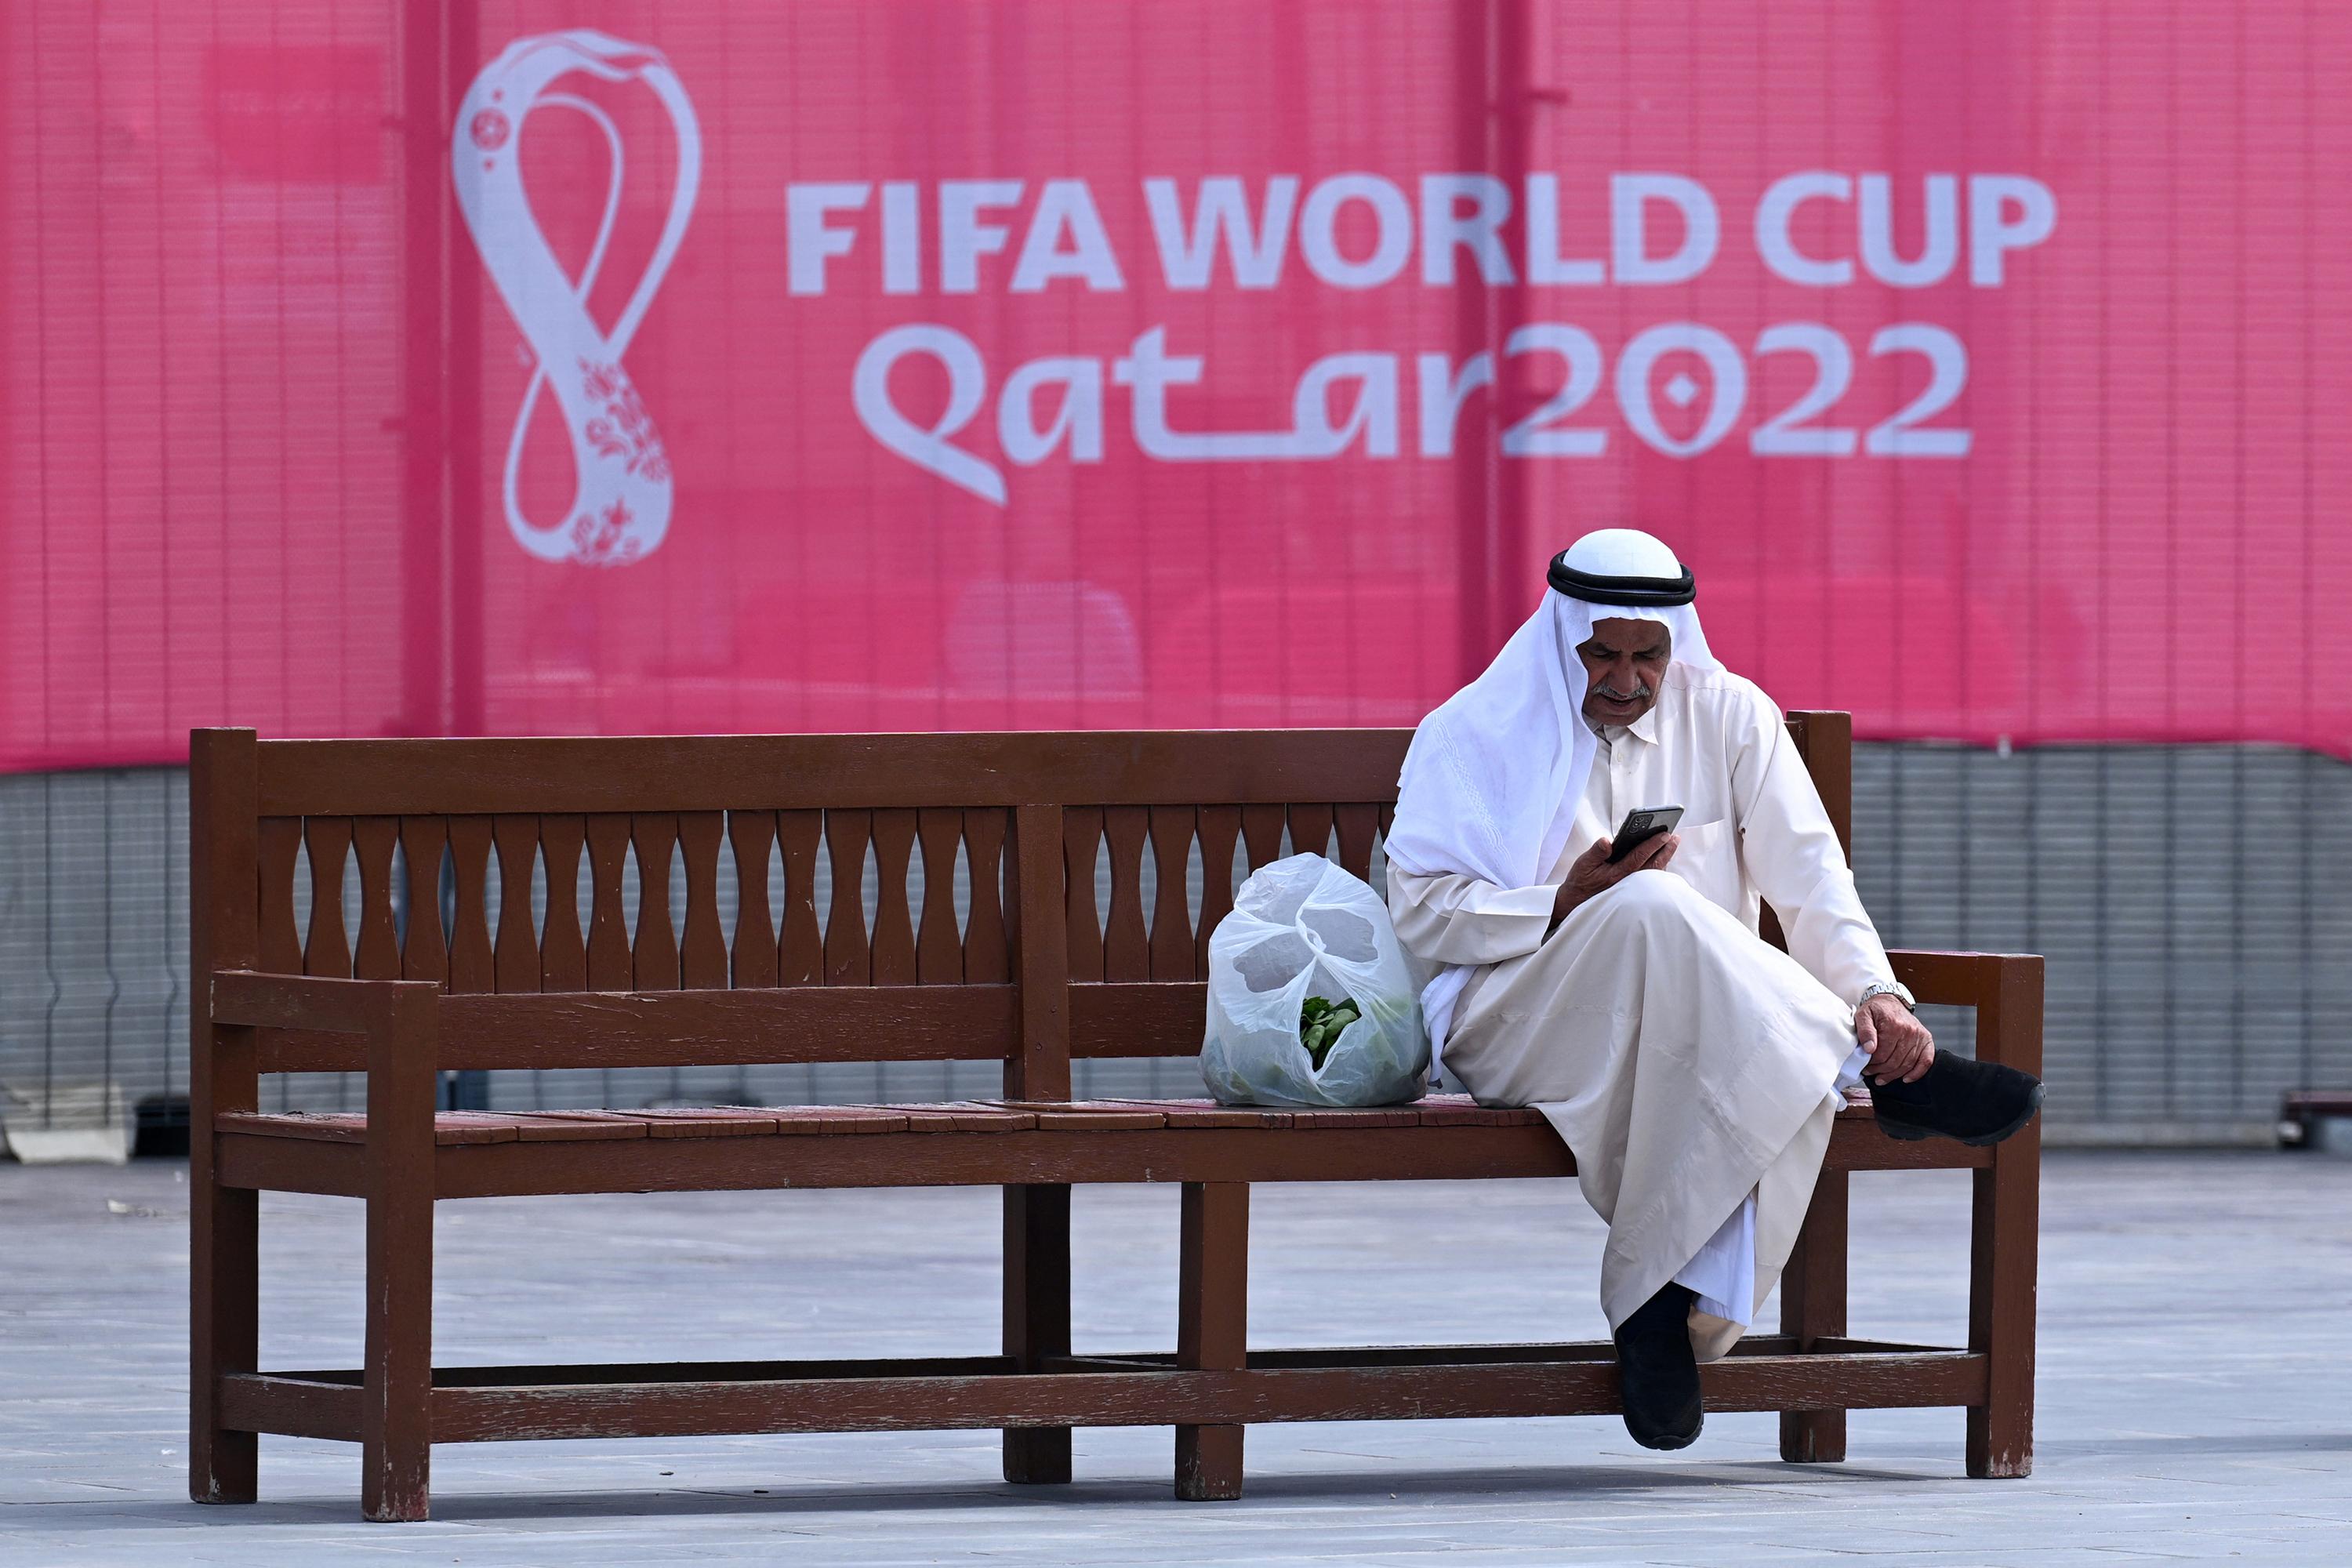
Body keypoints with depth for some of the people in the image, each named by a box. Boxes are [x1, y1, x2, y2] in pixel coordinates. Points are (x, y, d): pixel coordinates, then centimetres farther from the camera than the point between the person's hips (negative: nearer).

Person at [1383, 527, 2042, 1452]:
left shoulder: (1728, 717, 14)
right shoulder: (1480, 734, 7)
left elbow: (1806, 873, 4)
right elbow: (1422, 913, 0)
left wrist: (1870, 990, -15)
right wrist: (1567, 906, -16)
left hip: (1709, 1022, 2)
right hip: (1517, 1021, -2)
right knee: (1652, 910, -37)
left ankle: (1663, 1303, -34)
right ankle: (1878, 1075, -30)